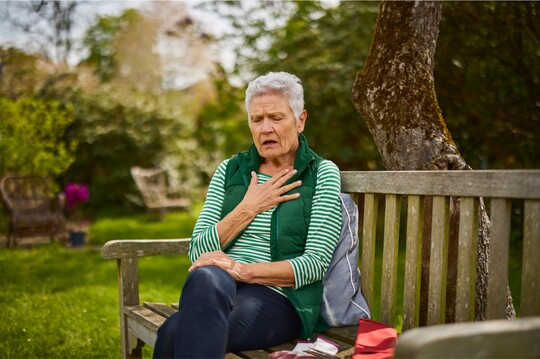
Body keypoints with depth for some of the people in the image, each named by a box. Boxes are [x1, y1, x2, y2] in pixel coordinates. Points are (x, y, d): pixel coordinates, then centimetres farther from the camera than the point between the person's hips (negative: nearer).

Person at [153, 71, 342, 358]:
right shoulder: (229, 170, 15)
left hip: (279, 297, -4)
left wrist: (243, 270, -17)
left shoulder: (322, 173, 5)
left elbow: (316, 263, -6)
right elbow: (197, 252, 6)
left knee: (175, 334, -33)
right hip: (217, 289, 4)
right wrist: (249, 208, -4)